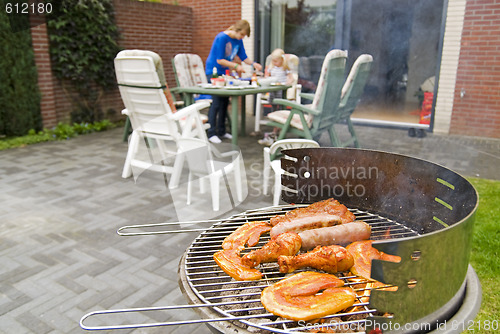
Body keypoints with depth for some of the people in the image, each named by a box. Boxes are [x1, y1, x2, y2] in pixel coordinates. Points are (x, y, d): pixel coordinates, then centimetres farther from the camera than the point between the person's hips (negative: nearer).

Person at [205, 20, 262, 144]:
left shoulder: (238, 40, 5)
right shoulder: (221, 38, -18)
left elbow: (243, 57, 9)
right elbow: (220, 60, -20)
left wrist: (253, 64, -9)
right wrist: (236, 66, -22)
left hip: (225, 72, 8)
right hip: (214, 72, -7)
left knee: (225, 101, 7)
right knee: (216, 102, -12)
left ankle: (221, 131, 16)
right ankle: (211, 133, -8)